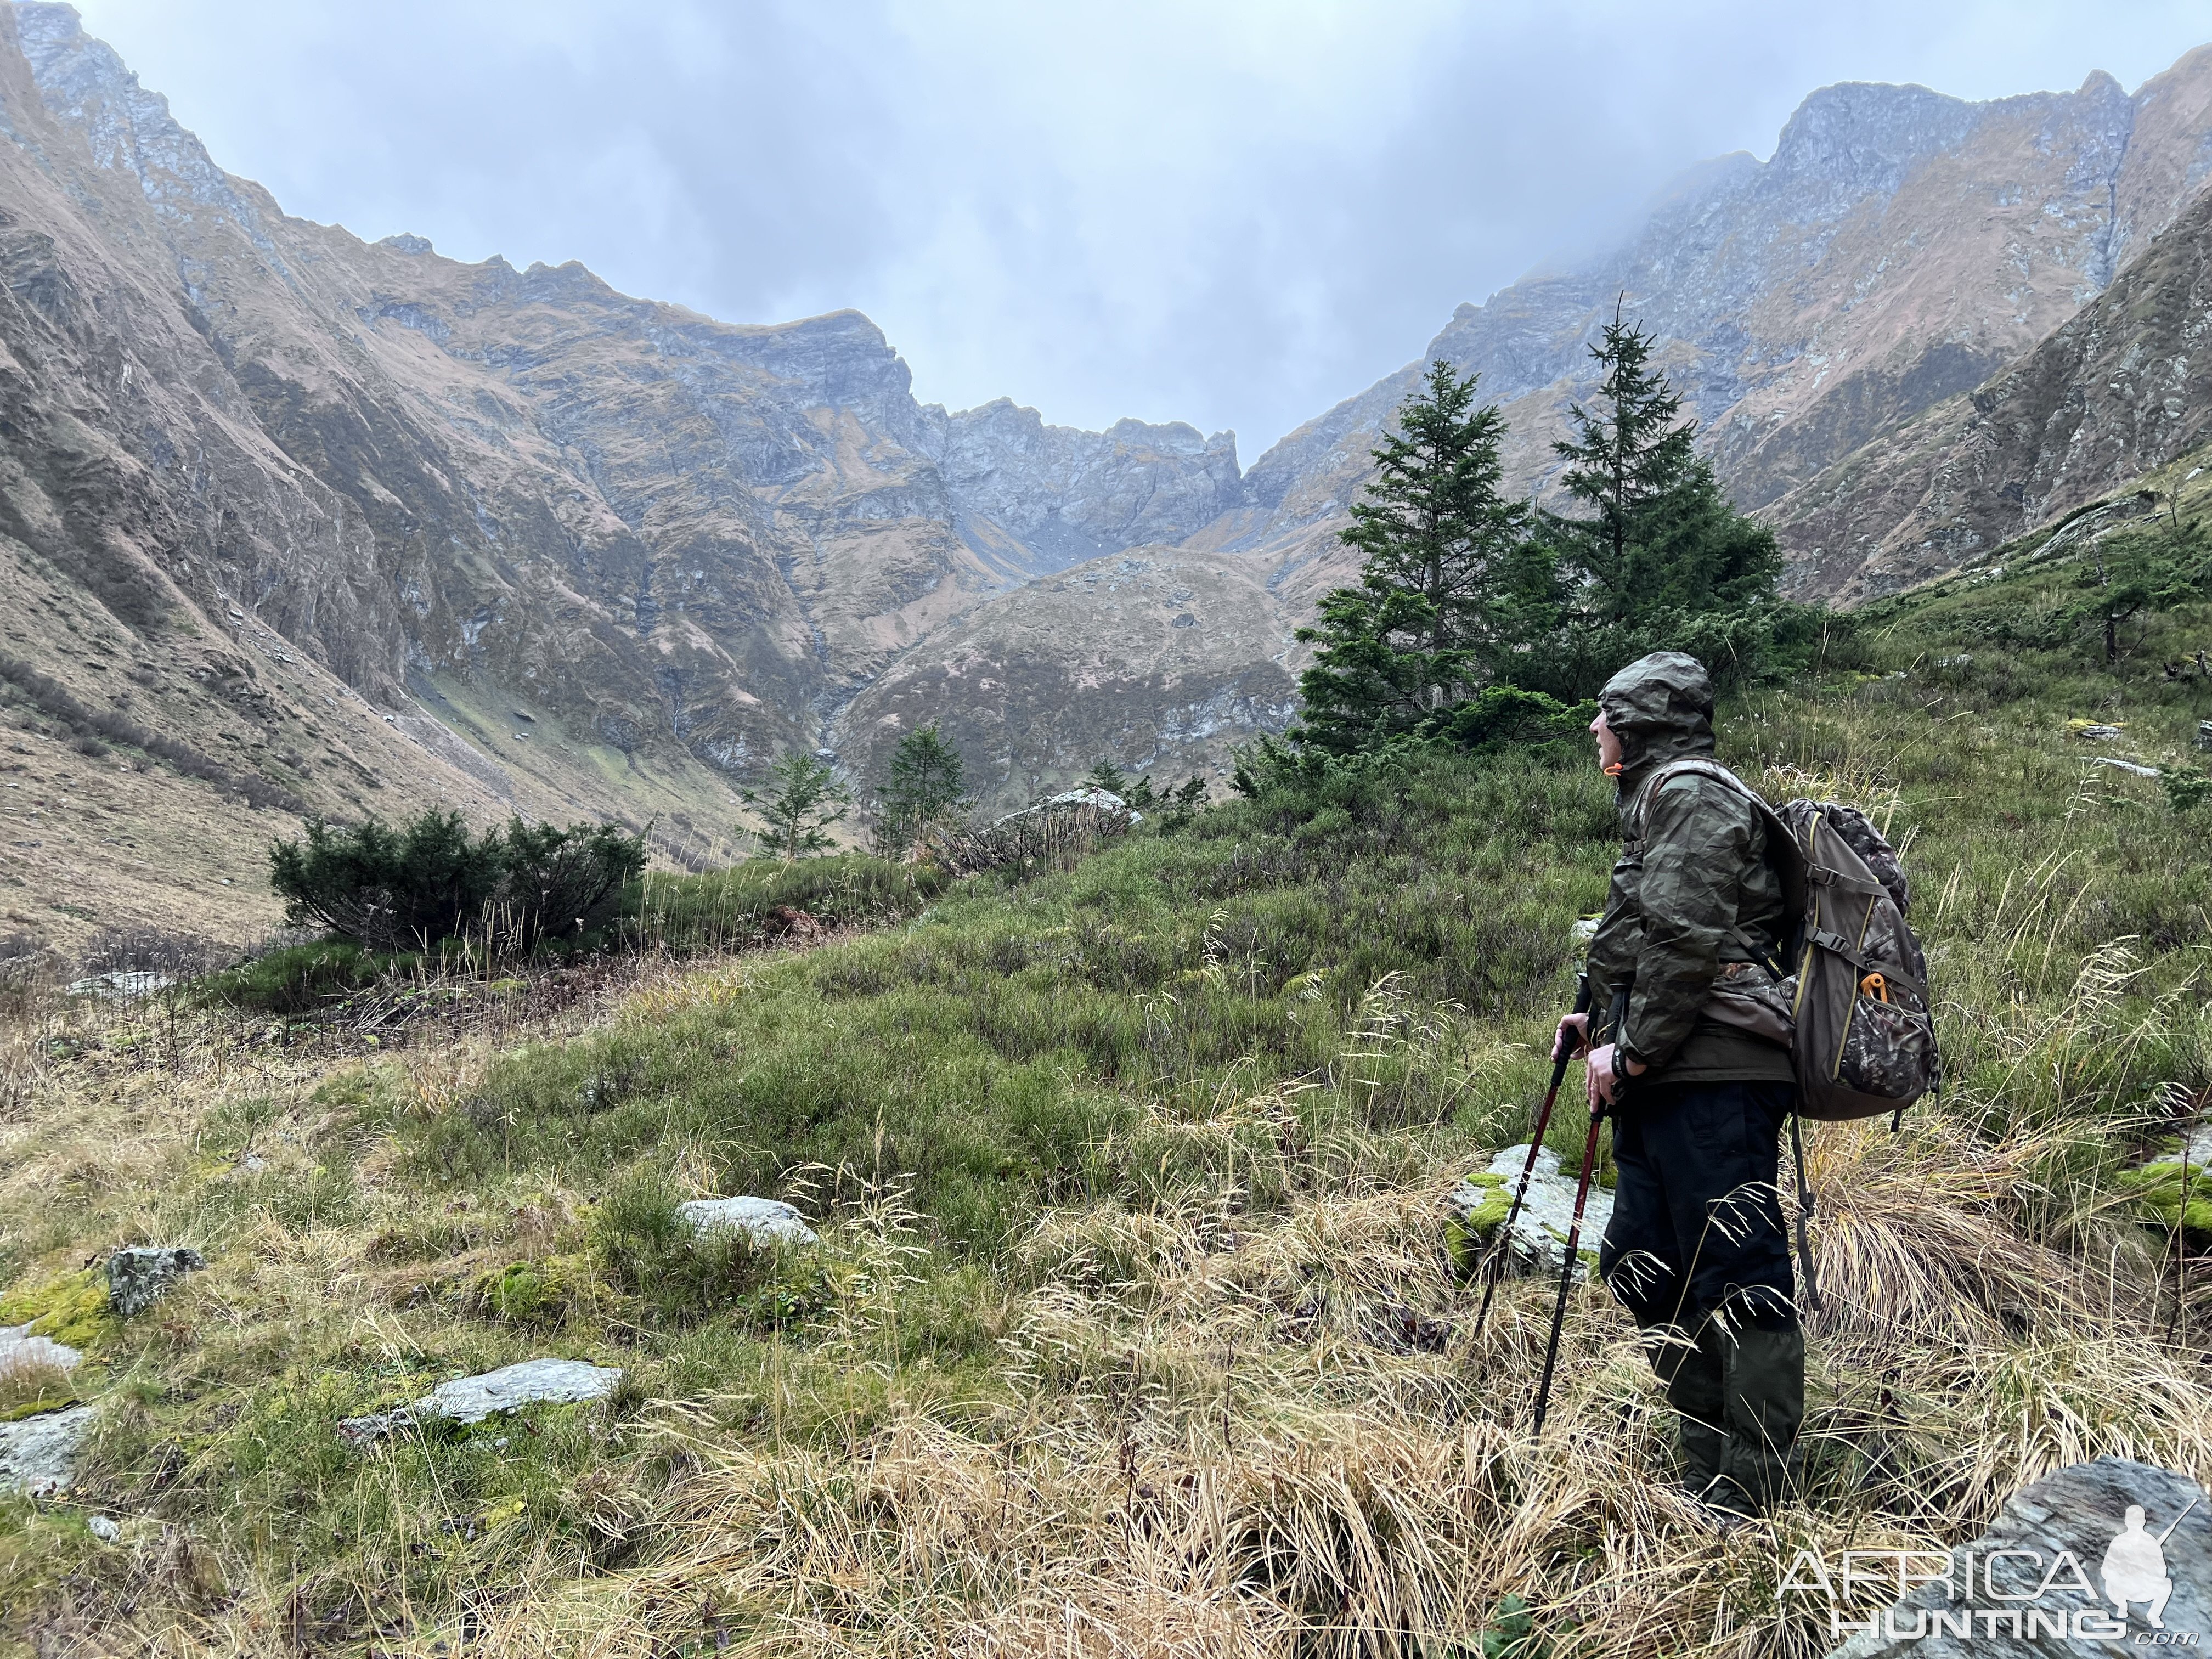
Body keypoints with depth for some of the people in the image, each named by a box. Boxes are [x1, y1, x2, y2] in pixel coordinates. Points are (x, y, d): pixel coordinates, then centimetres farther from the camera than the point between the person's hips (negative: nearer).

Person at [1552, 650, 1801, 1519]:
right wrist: (1602, 1020, 17)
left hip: (1712, 1086, -11)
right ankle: (1707, 1476, 24)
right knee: (1643, 1269, 13)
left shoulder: (1694, 796, -7)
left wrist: (1632, 1052, -15)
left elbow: (1688, 943, -17)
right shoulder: (1661, 803, 24)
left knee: (1739, 1282, -4)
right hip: (1670, 1086, 11)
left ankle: (1746, 1503, 4)